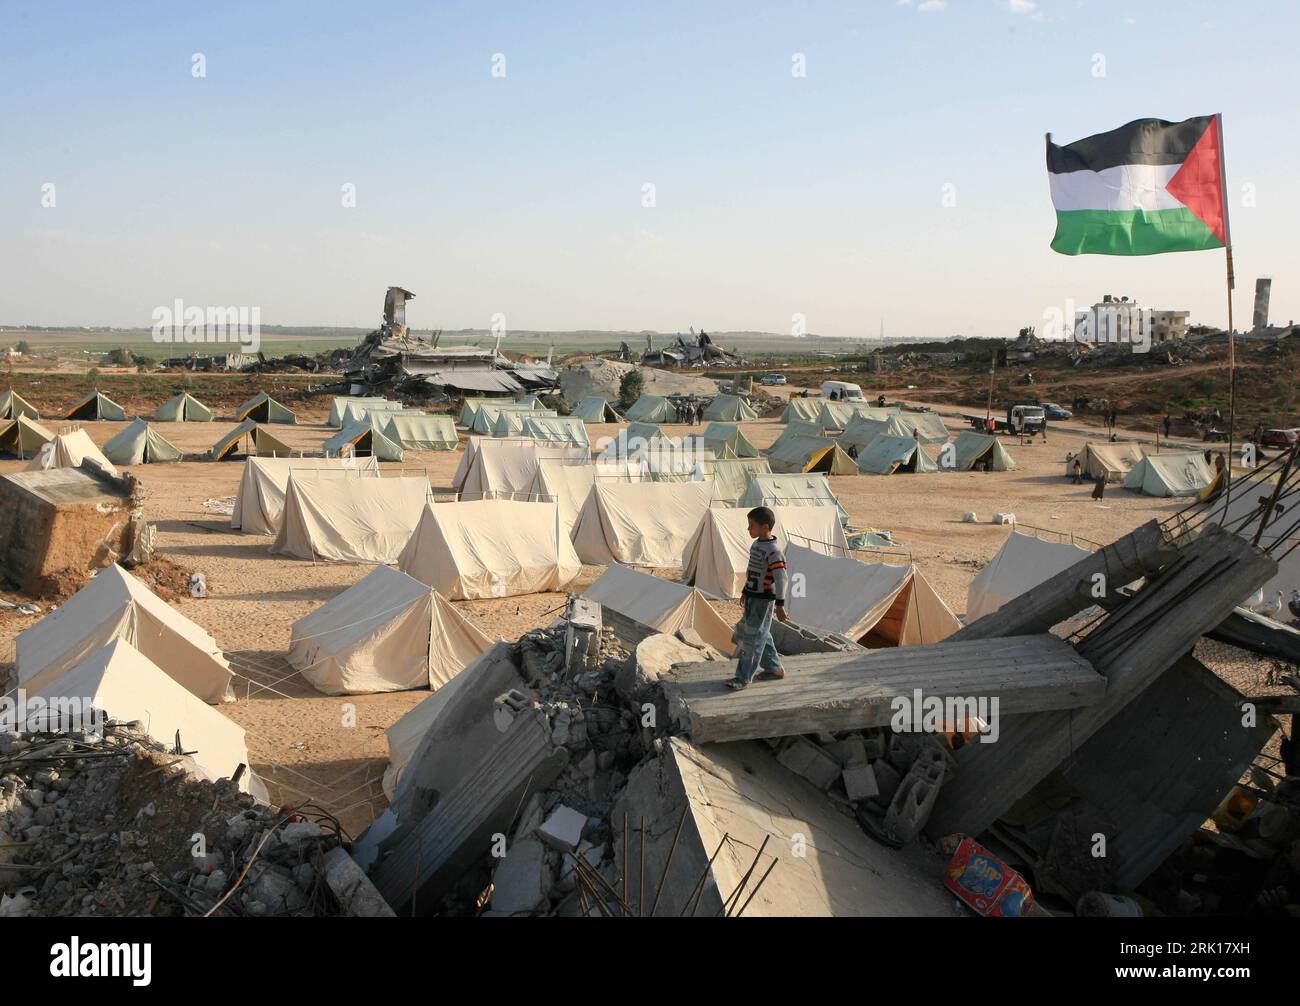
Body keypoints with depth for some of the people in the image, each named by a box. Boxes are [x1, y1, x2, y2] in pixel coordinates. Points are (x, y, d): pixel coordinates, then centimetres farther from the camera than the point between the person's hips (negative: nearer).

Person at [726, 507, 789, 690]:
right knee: (761, 635, 17)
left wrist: (780, 605, -25)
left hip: (763, 601, -9)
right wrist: (746, 591, 27)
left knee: (753, 637, -3)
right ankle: (774, 668, 30)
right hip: (752, 597, 9)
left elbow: (781, 579, -23)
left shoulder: (773, 551, -21)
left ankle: (743, 677, 3)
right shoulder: (756, 544, 8)